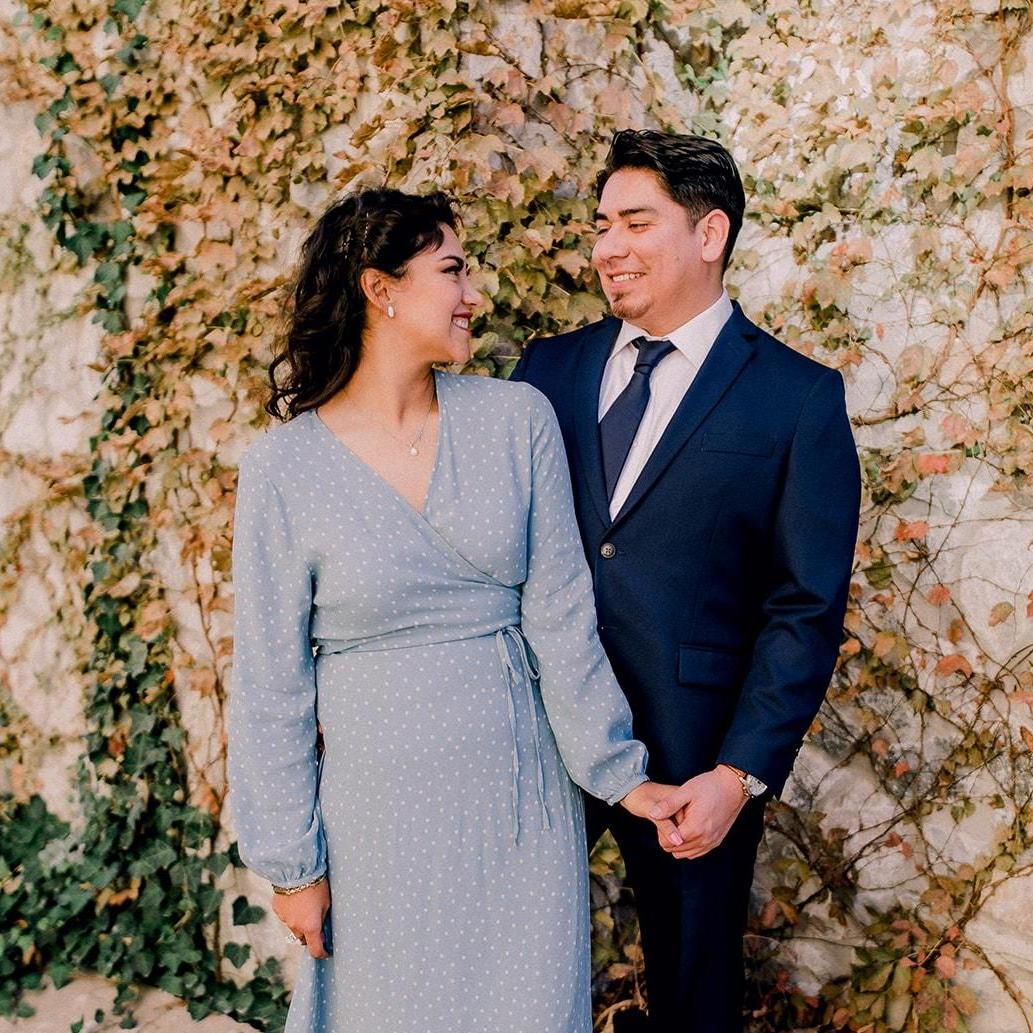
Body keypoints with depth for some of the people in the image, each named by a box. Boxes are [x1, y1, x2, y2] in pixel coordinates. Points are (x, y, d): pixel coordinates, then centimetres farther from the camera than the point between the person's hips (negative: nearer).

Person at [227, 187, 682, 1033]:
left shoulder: (517, 419, -5)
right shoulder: (283, 468, -9)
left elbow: (559, 612, -4)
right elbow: (271, 678, -5)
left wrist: (617, 770, -4)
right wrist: (291, 860, -1)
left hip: (520, 788, 2)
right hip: (383, 804, -1)